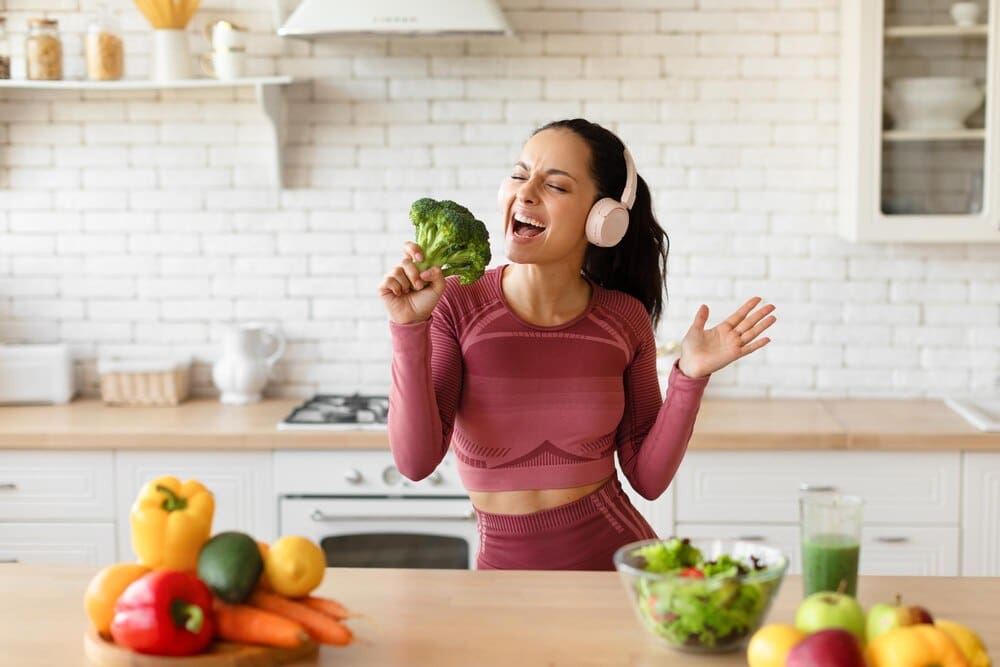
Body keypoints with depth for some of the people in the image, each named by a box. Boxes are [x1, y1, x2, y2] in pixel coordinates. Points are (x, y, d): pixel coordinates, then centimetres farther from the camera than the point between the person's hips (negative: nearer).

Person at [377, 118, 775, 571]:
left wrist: (690, 376, -12)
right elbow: (416, 461, -17)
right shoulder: (456, 303, -9)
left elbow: (648, 478, -2)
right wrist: (409, 329, -24)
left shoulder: (625, 319, -4)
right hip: (505, 565, -1)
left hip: (616, 553, 1)